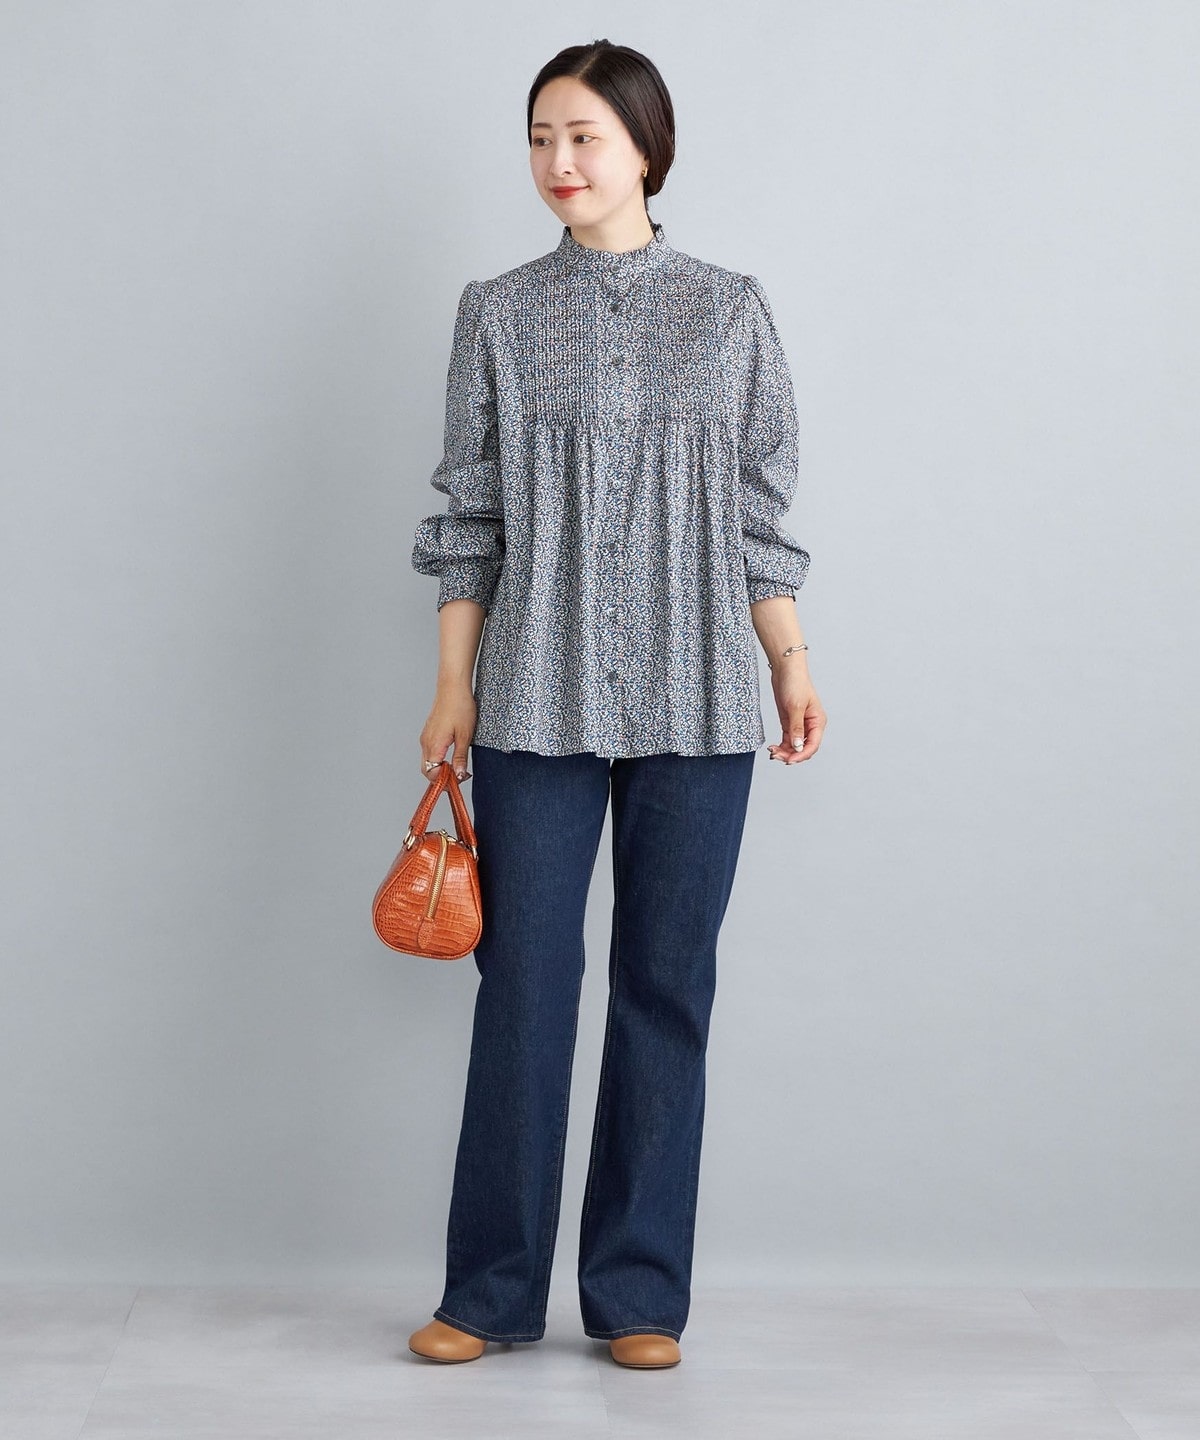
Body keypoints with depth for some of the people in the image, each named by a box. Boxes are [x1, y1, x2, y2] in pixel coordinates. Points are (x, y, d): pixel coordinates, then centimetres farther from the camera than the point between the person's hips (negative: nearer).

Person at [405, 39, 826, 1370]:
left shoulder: (732, 313, 7)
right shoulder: (498, 314, 6)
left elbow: (762, 515, 8)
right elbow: (468, 516, 6)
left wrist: (793, 666, 2)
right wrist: (453, 689, 1)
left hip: (695, 705, 0)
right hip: (536, 699, 0)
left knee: (669, 986, 5)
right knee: (523, 983, 2)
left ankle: (640, 1292, 16)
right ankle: (493, 1291, 14)